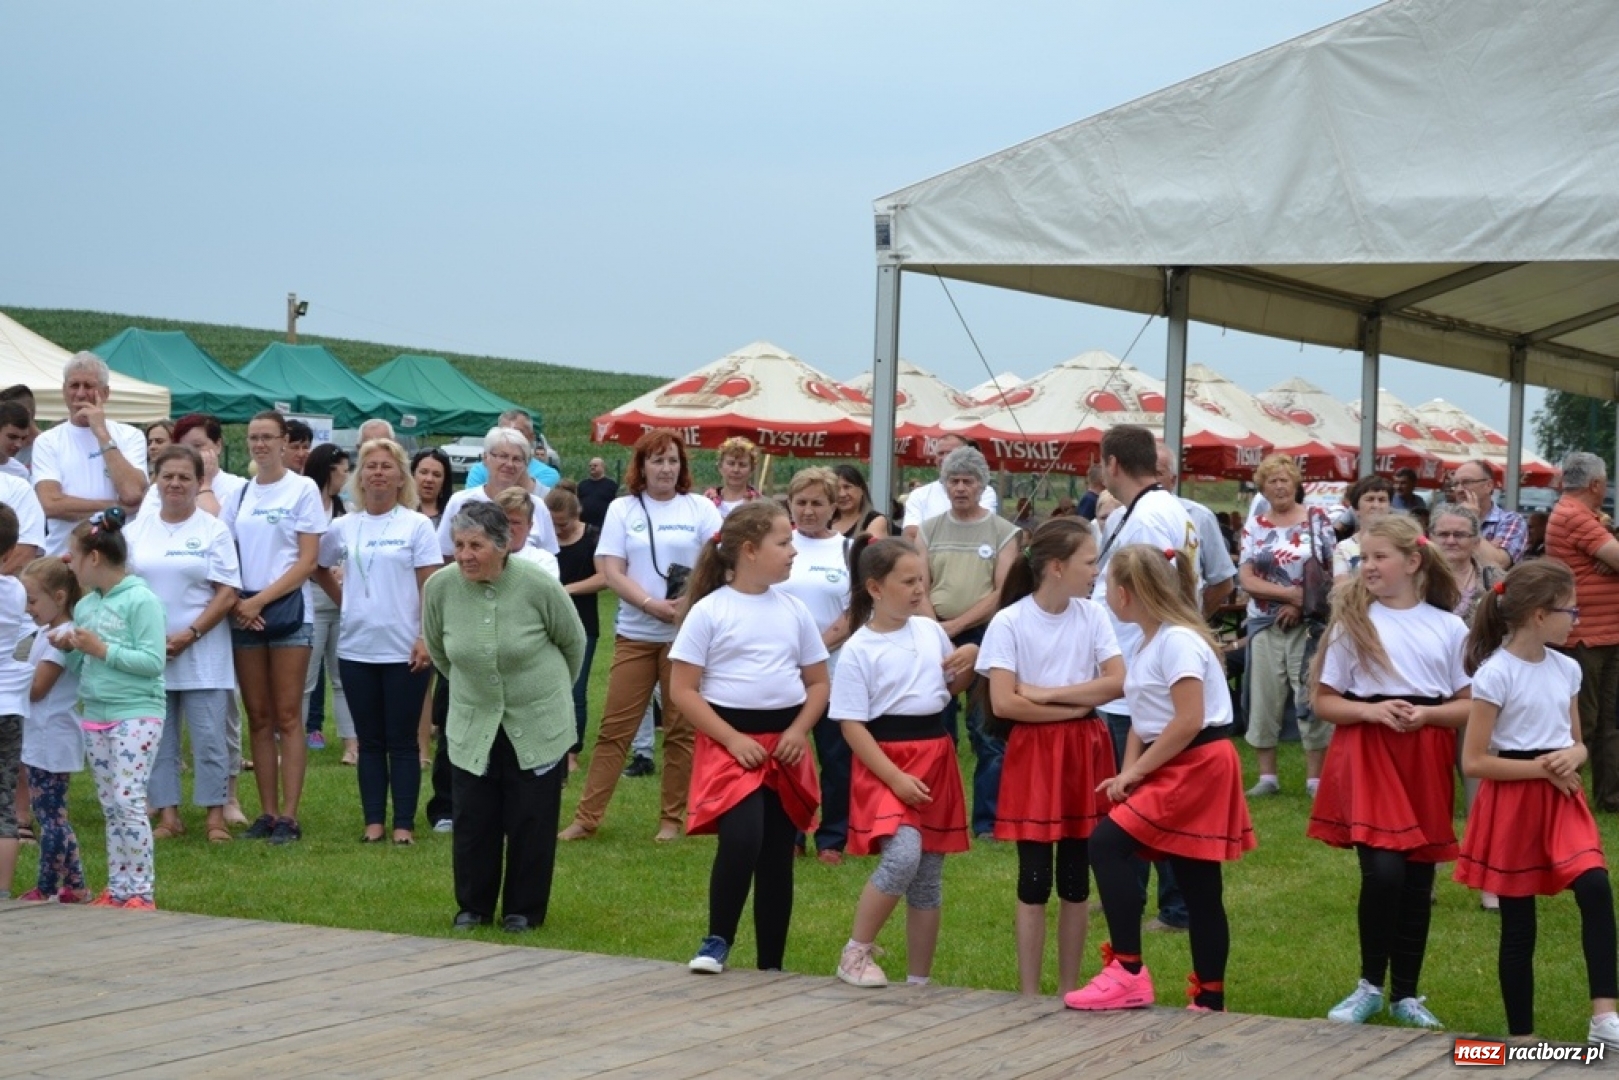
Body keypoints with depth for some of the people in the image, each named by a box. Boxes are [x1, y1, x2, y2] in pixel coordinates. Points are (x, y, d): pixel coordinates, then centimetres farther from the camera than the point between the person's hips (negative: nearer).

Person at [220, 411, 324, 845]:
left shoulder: (303, 488, 0)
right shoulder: (239, 494, 12)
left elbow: (308, 561, -6)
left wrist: (260, 599, -13)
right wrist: (235, 601, -7)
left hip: (288, 610, -4)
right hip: (244, 614, 4)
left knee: (287, 715, -4)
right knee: (258, 717, 5)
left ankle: (289, 815, -4)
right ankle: (267, 812, 9)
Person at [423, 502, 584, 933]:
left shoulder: (539, 586, -18)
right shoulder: (440, 587, -12)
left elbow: (573, 642, 1)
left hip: (538, 723, -2)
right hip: (472, 724, 2)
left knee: (531, 821, 3)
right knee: (472, 820, 4)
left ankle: (524, 910, 17)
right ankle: (473, 907, 21)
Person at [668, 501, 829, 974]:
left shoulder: (793, 610, 8)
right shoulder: (709, 611, -6)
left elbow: (818, 682, 14)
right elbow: (682, 690, -7)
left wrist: (798, 731, -4)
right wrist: (732, 739, -14)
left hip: (785, 745, 5)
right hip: (730, 744, -5)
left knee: (778, 855, 6)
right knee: (742, 839, -24)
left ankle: (771, 966, 17)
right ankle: (716, 942, -7)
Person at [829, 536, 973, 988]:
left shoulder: (930, 630, 7)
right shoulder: (859, 650, -9)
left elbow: (952, 688, 24)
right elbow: (851, 725, -12)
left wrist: (970, 660, 2)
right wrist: (895, 777, -19)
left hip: (936, 757, 6)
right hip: (886, 762, -6)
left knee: (929, 878, 9)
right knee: (903, 855, -26)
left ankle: (919, 981, 20)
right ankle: (856, 952, -7)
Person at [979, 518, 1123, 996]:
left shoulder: (1092, 616, 2)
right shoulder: (1009, 622, -9)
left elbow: (1118, 683, -7)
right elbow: (1003, 703, -15)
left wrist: (1047, 693, -13)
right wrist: (1076, 704, -11)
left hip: (1085, 750, 4)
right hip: (1033, 751, -4)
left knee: (1076, 880, 9)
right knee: (1035, 880, -1)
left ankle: (1070, 989, 18)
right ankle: (1029, 993, 7)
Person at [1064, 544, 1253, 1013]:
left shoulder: (1178, 640, -15)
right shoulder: (1149, 642, 16)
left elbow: (1189, 721, -22)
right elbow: (1143, 719, 14)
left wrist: (1135, 771, -16)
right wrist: (1128, 773, -2)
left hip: (1197, 768, -10)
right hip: (1174, 770, 10)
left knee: (1107, 844, -17)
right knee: (1199, 887, 10)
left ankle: (1128, 972, -16)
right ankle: (1209, 1001, 14)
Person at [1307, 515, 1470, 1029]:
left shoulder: (1448, 627, 5)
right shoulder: (1352, 621, 3)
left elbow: (1470, 705, 6)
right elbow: (1324, 701, 4)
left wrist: (1427, 714, -13)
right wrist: (1371, 710, -13)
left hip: (1426, 759, 2)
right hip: (1367, 756, -2)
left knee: (1417, 878, 6)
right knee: (1383, 871, -15)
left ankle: (1406, 994, 20)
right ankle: (1370, 986, 4)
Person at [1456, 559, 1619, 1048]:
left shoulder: (1566, 669, 7)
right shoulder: (1496, 673, -13)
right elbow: (1474, 761, -14)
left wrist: (1573, 756, -7)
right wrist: (1542, 768, -16)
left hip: (1562, 798, 5)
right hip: (1513, 803, -5)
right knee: (1518, 925, 3)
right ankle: (1522, 1036, 16)